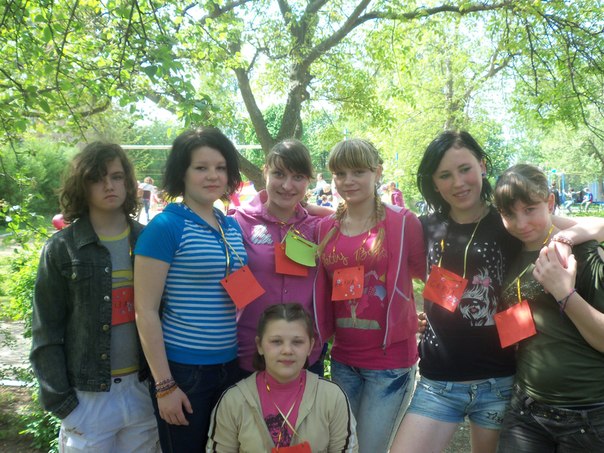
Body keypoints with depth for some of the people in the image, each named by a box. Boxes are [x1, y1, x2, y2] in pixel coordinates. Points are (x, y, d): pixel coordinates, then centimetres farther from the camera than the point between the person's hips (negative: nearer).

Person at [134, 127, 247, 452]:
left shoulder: (233, 227, 6)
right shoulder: (165, 227, -13)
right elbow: (145, 311, -14)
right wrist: (164, 385, -13)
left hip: (230, 365, 6)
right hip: (182, 370, -6)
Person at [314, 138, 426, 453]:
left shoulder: (403, 221, -9)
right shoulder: (326, 228, 3)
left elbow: (429, 275, 3)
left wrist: (419, 316, -3)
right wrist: (321, 335, 6)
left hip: (391, 359, -4)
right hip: (343, 359, 5)